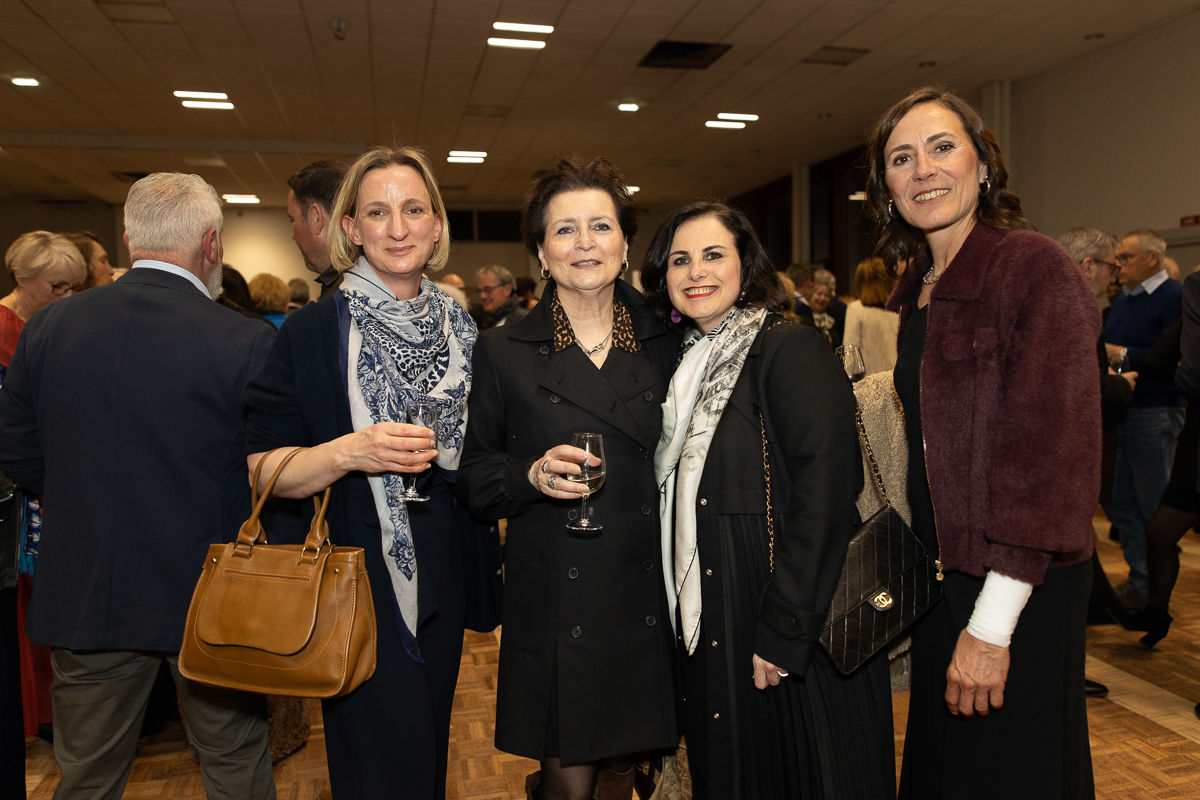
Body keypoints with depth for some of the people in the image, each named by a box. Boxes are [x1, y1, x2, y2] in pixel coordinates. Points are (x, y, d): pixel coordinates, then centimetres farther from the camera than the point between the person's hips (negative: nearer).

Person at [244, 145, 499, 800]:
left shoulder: (463, 330, 6)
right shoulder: (312, 332, -9)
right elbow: (263, 469, -11)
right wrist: (349, 452, -26)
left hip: (443, 578, 5)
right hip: (359, 578, -4)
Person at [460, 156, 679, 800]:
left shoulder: (664, 347, 5)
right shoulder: (503, 352, -1)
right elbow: (475, 480, 2)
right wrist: (531, 475, -17)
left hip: (645, 599, 2)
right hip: (554, 599, -2)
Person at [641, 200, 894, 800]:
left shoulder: (791, 349, -14)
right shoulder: (688, 362, 9)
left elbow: (823, 495, -21)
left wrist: (783, 632, -21)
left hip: (800, 631, -7)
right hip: (712, 626, 7)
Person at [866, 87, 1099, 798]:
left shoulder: (1037, 268, -15)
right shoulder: (919, 291, 9)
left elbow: (1051, 452, -20)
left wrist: (991, 624, -21)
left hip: (1017, 593, -7)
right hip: (942, 576, 8)